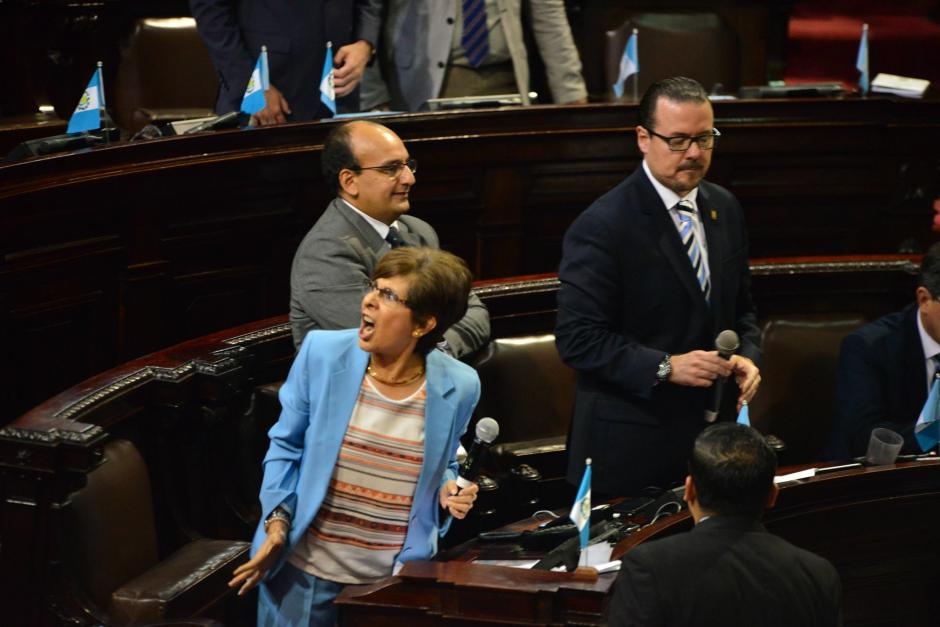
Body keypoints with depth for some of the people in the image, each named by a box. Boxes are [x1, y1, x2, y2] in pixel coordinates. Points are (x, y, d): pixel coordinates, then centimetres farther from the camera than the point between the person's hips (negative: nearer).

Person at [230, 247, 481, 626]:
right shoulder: (322, 354, -10)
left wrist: (447, 494, -9)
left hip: (395, 579, 1)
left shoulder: (457, 386, -7)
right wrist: (277, 521, -9)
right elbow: (286, 445, 2)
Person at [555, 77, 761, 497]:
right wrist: (665, 367, -23)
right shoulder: (601, 227, -14)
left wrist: (746, 356, -1)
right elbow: (577, 339, -16)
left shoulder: (724, 209, 9)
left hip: (712, 432, 6)